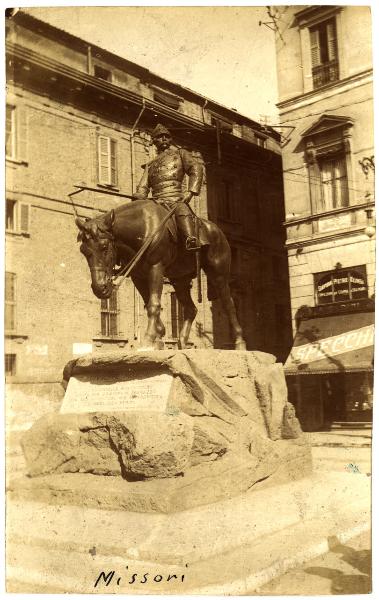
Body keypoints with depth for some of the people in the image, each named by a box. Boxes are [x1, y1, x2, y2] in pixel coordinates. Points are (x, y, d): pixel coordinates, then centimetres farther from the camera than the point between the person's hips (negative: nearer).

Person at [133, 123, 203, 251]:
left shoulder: (180, 153, 22)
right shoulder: (150, 165, 31)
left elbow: (196, 169, 8)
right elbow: (143, 186, 21)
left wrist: (190, 192, -9)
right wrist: (138, 199, -4)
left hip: (176, 199, -5)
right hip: (156, 202, 5)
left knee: (182, 211, -39)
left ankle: (191, 241, -59)